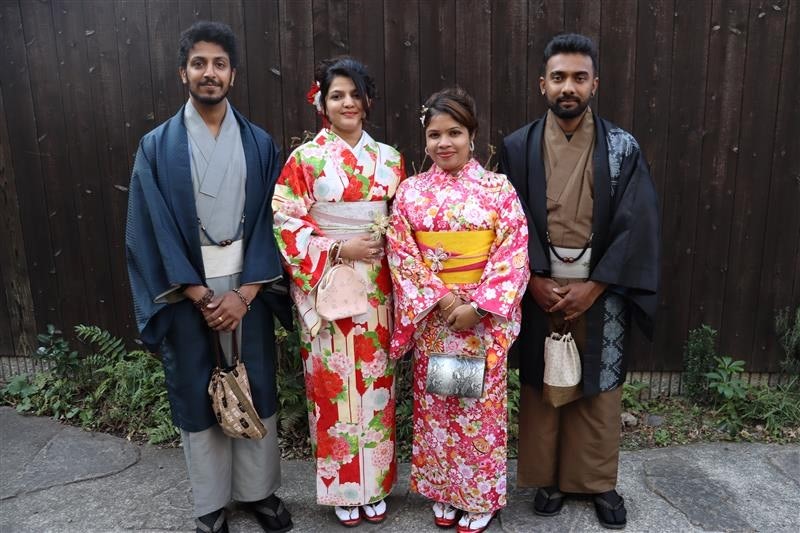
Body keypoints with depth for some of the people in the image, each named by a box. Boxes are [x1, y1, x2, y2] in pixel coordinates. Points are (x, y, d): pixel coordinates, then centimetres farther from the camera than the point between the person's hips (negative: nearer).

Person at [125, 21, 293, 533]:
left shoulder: (259, 143, 3)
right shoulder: (158, 146, -1)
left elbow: (270, 221, -1)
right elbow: (155, 229, -5)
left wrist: (245, 293, -10)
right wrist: (200, 295, -11)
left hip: (247, 284, 1)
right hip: (187, 289, -1)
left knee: (256, 387, 8)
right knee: (197, 392, 8)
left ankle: (260, 490, 28)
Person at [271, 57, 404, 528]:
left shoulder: (389, 159, 7)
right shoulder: (304, 159, -3)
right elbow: (287, 227, -7)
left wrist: (390, 248, -4)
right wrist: (340, 249, -16)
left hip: (377, 291, 3)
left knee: (376, 383, 11)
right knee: (335, 386, 6)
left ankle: (376, 484, 29)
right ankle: (343, 487, 26)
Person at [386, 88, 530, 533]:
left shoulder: (499, 188, -3)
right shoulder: (412, 191, 2)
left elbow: (513, 255, -8)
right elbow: (401, 254, -2)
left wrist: (477, 305, -15)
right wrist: (438, 297, -14)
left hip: (484, 316, -1)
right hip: (430, 315, 2)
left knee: (480, 403, 8)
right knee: (435, 403, 11)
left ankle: (481, 496, 28)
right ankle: (442, 491, 31)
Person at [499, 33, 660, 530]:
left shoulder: (623, 148, -2)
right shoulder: (518, 147, -1)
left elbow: (637, 225, -6)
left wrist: (592, 286, -12)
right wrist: (533, 281, -11)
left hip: (600, 287, 0)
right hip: (538, 287, 1)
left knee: (599, 385, 10)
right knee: (541, 384, 10)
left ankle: (600, 481, 29)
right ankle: (549, 477, 28)